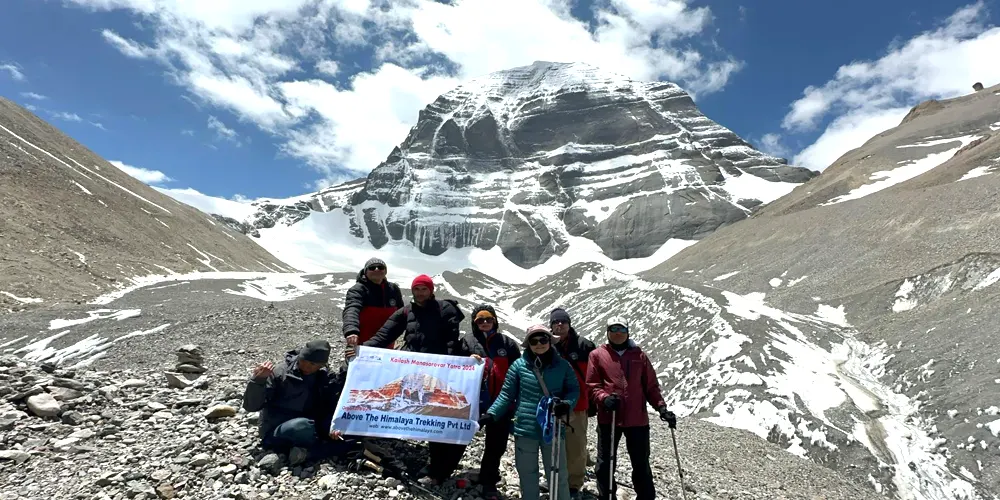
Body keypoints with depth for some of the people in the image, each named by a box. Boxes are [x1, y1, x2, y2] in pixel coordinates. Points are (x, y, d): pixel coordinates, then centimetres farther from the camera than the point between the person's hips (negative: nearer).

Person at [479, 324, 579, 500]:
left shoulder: (562, 365, -2)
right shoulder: (519, 365, -4)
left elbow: (573, 390, 4)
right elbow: (507, 394, 0)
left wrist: (566, 404, -17)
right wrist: (491, 414, -10)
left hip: (554, 428, 0)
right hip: (525, 429, 1)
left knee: (558, 475, 10)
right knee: (527, 475, 16)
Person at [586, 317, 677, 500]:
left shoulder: (639, 355, 7)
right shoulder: (597, 355, 2)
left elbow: (651, 385, 9)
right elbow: (592, 385, 0)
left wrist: (661, 407, -3)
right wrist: (604, 398, -18)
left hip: (637, 418, 1)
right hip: (608, 418, -1)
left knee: (641, 464, 13)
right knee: (605, 464, 7)